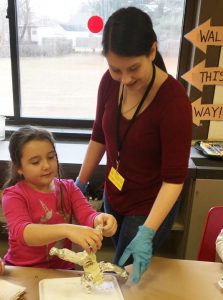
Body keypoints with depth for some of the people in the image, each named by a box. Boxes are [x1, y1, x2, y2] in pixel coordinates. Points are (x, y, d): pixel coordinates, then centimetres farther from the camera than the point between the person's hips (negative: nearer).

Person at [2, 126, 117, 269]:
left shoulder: (68, 188, 2)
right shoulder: (14, 195, -10)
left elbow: (87, 215, -13)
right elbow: (22, 232, -28)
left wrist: (99, 219, -37)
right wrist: (67, 230, -44)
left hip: (62, 270, 4)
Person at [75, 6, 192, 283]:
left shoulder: (174, 101, -28)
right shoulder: (110, 82, -12)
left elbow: (174, 178, -24)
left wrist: (146, 232, -31)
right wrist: (80, 183, 9)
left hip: (151, 207, -5)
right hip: (113, 197, 6)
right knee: (119, 266, 27)